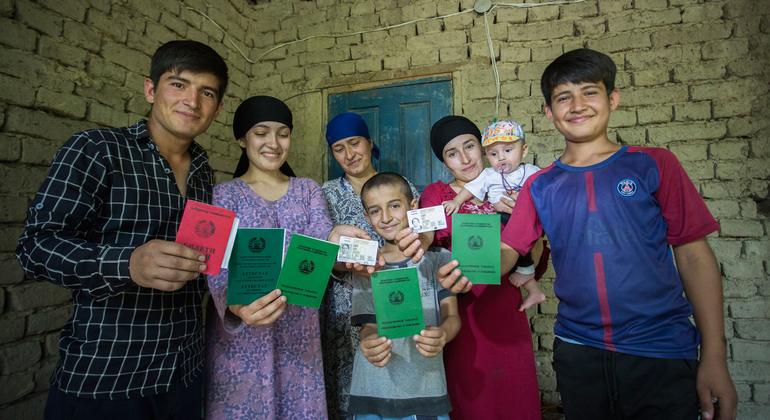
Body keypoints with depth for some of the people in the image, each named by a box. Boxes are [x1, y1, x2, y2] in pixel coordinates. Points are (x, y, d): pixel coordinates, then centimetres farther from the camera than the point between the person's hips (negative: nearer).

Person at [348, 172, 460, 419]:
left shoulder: (438, 259, -1)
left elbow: (452, 316, -6)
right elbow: (368, 325, -1)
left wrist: (442, 335, -28)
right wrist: (369, 343, -25)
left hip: (426, 388, -1)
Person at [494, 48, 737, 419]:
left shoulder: (653, 164, -2)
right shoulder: (540, 186, 2)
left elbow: (693, 254, -2)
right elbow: (507, 251, -3)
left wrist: (714, 358, -5)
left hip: (662, 354, -1)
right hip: (577, 351, 2)